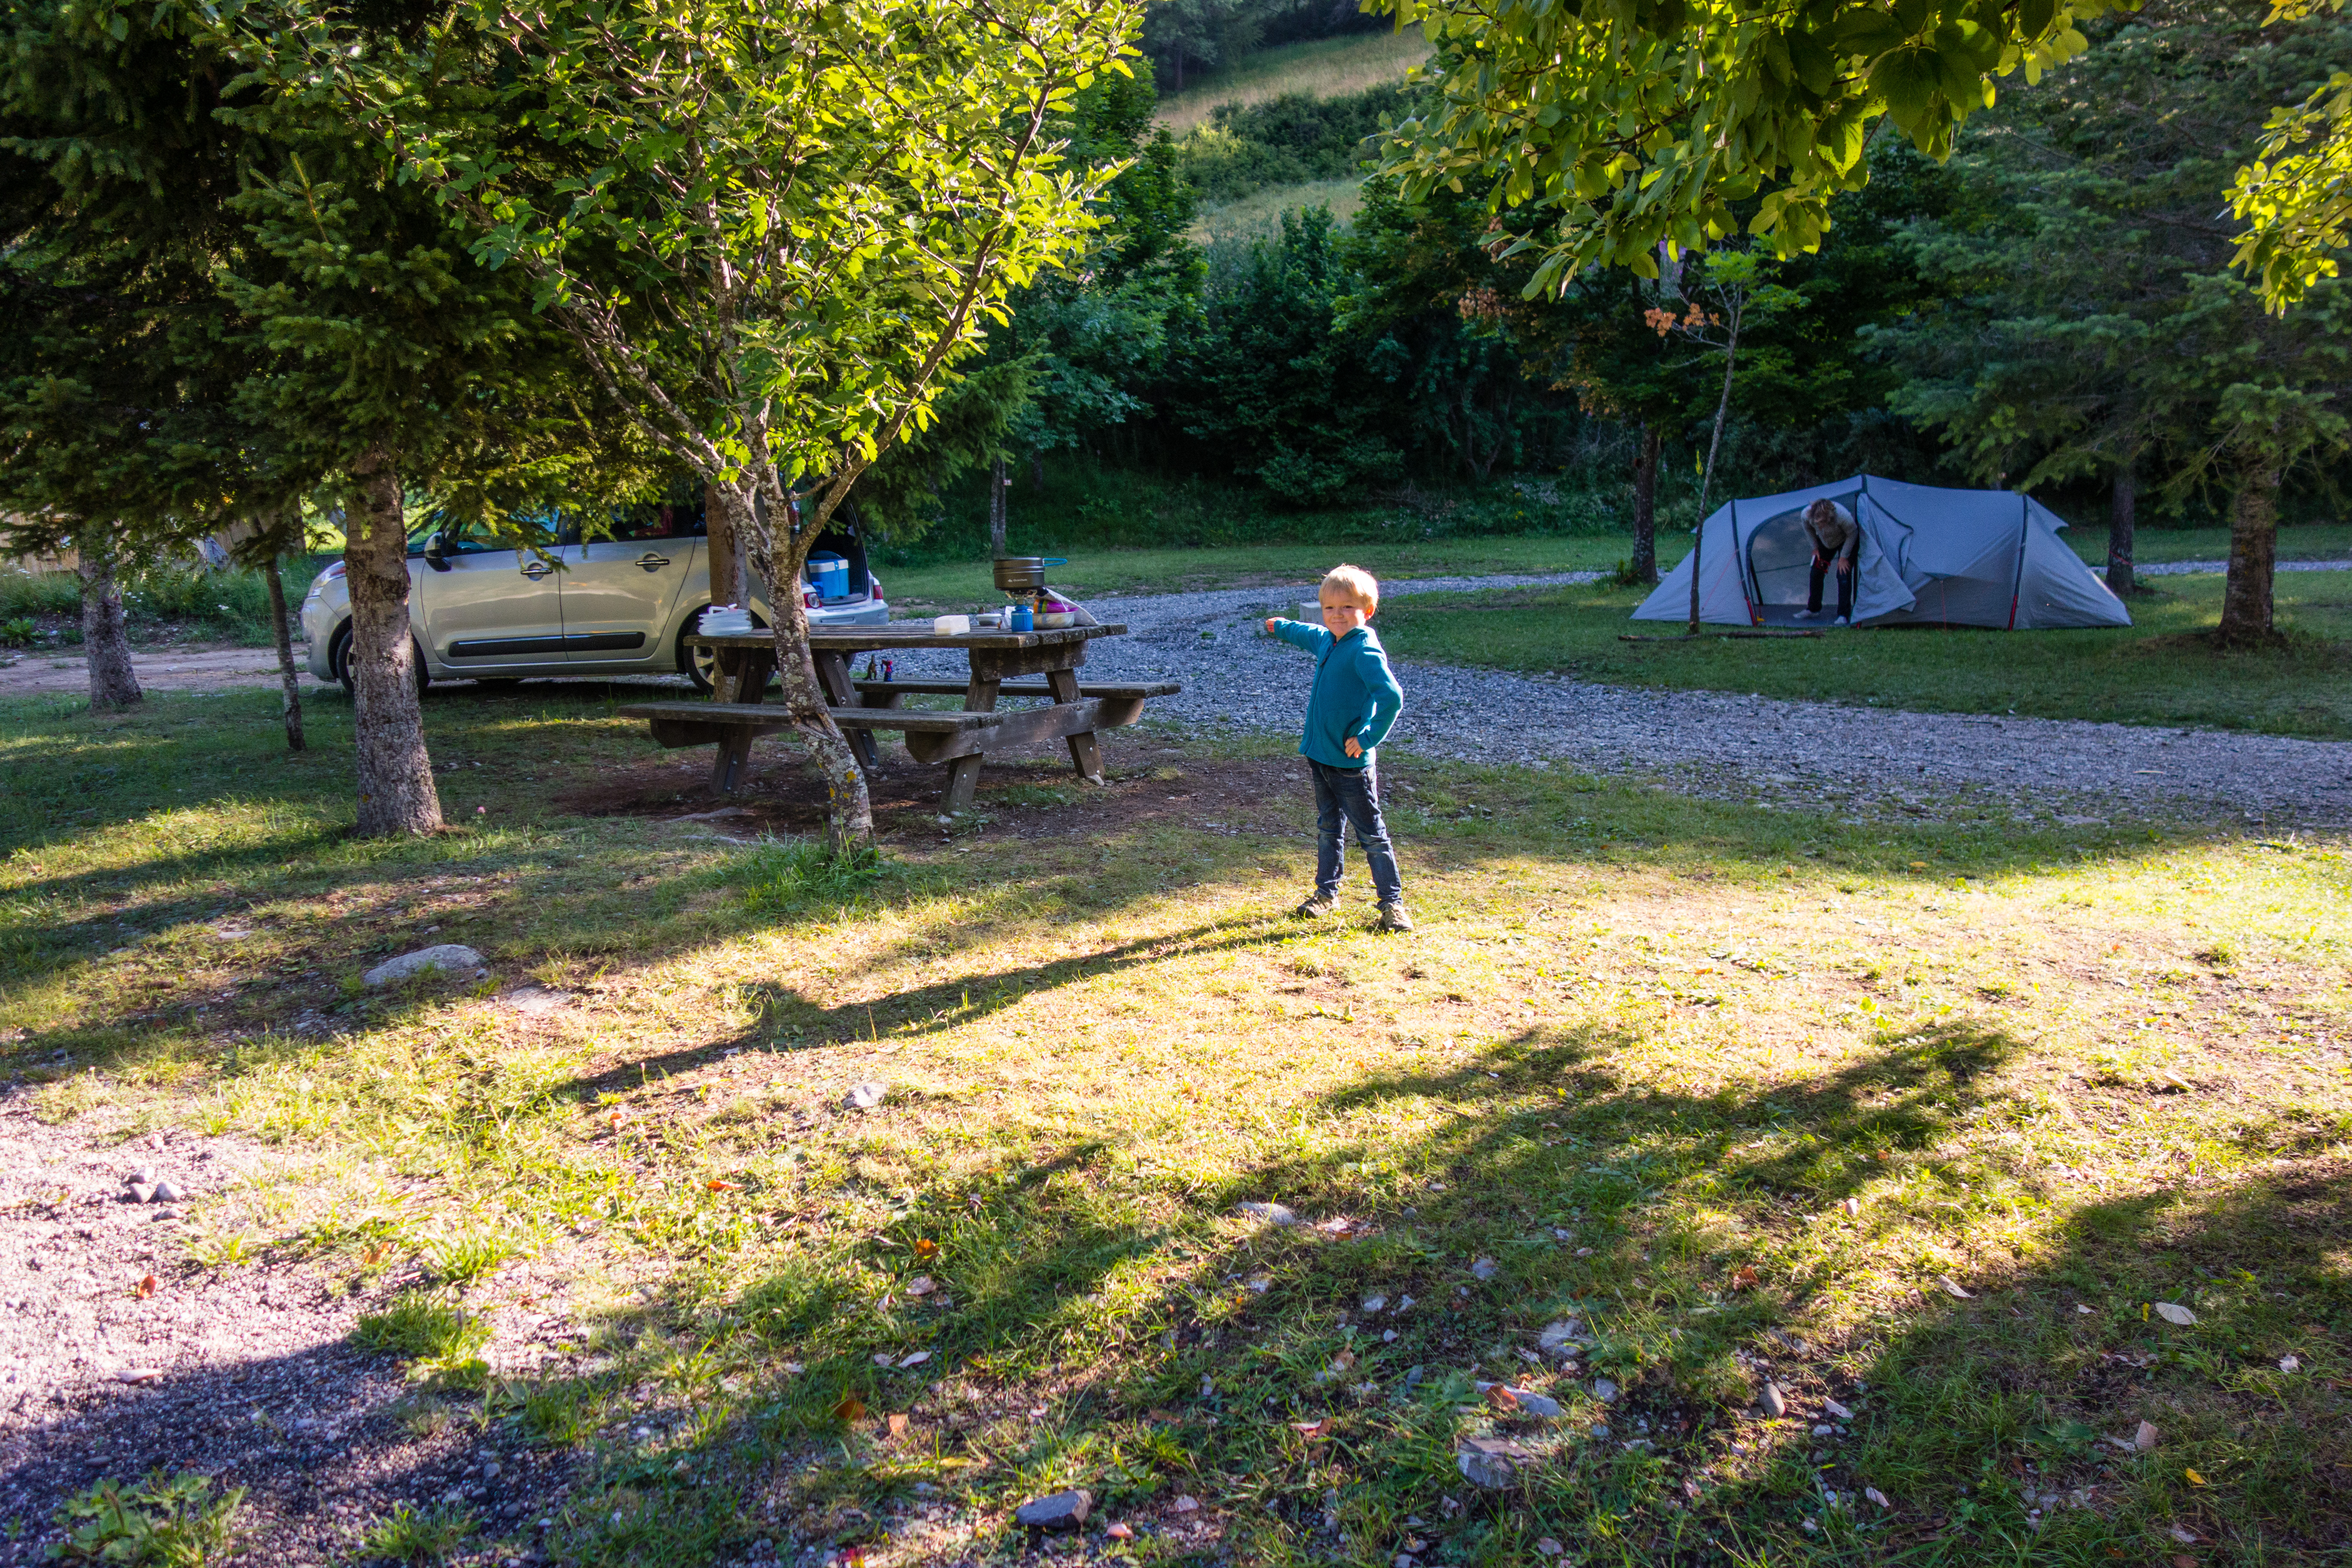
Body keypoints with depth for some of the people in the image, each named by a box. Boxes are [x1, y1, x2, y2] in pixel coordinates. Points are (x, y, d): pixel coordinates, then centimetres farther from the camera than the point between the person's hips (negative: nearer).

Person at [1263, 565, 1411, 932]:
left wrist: (1369, 738, -24)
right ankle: (1326, 892, 30)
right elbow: (1308, 634, 33)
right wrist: (1282, 627, 51)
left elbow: (1392, 697, -31)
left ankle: (1392, 902, 10)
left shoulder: (1365, 650, -21)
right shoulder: (1326, 641, 7)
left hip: (1352, 761, -8)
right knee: (1328, 828, 18)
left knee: (1371, 833, 1)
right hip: (1321, 753, 8)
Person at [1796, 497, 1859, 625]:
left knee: (1843, 576, -15)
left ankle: (1844, 616, -11)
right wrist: (1815, 547, -2)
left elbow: (1852, 534, -23)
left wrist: (1844, 557, -19)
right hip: (1826, 542, 5)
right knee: (1816, 573, 5)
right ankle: (1813, 610, 22)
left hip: (1846, 541, -5)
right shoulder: (1806, 514, -32)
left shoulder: (1842, 516, -43)